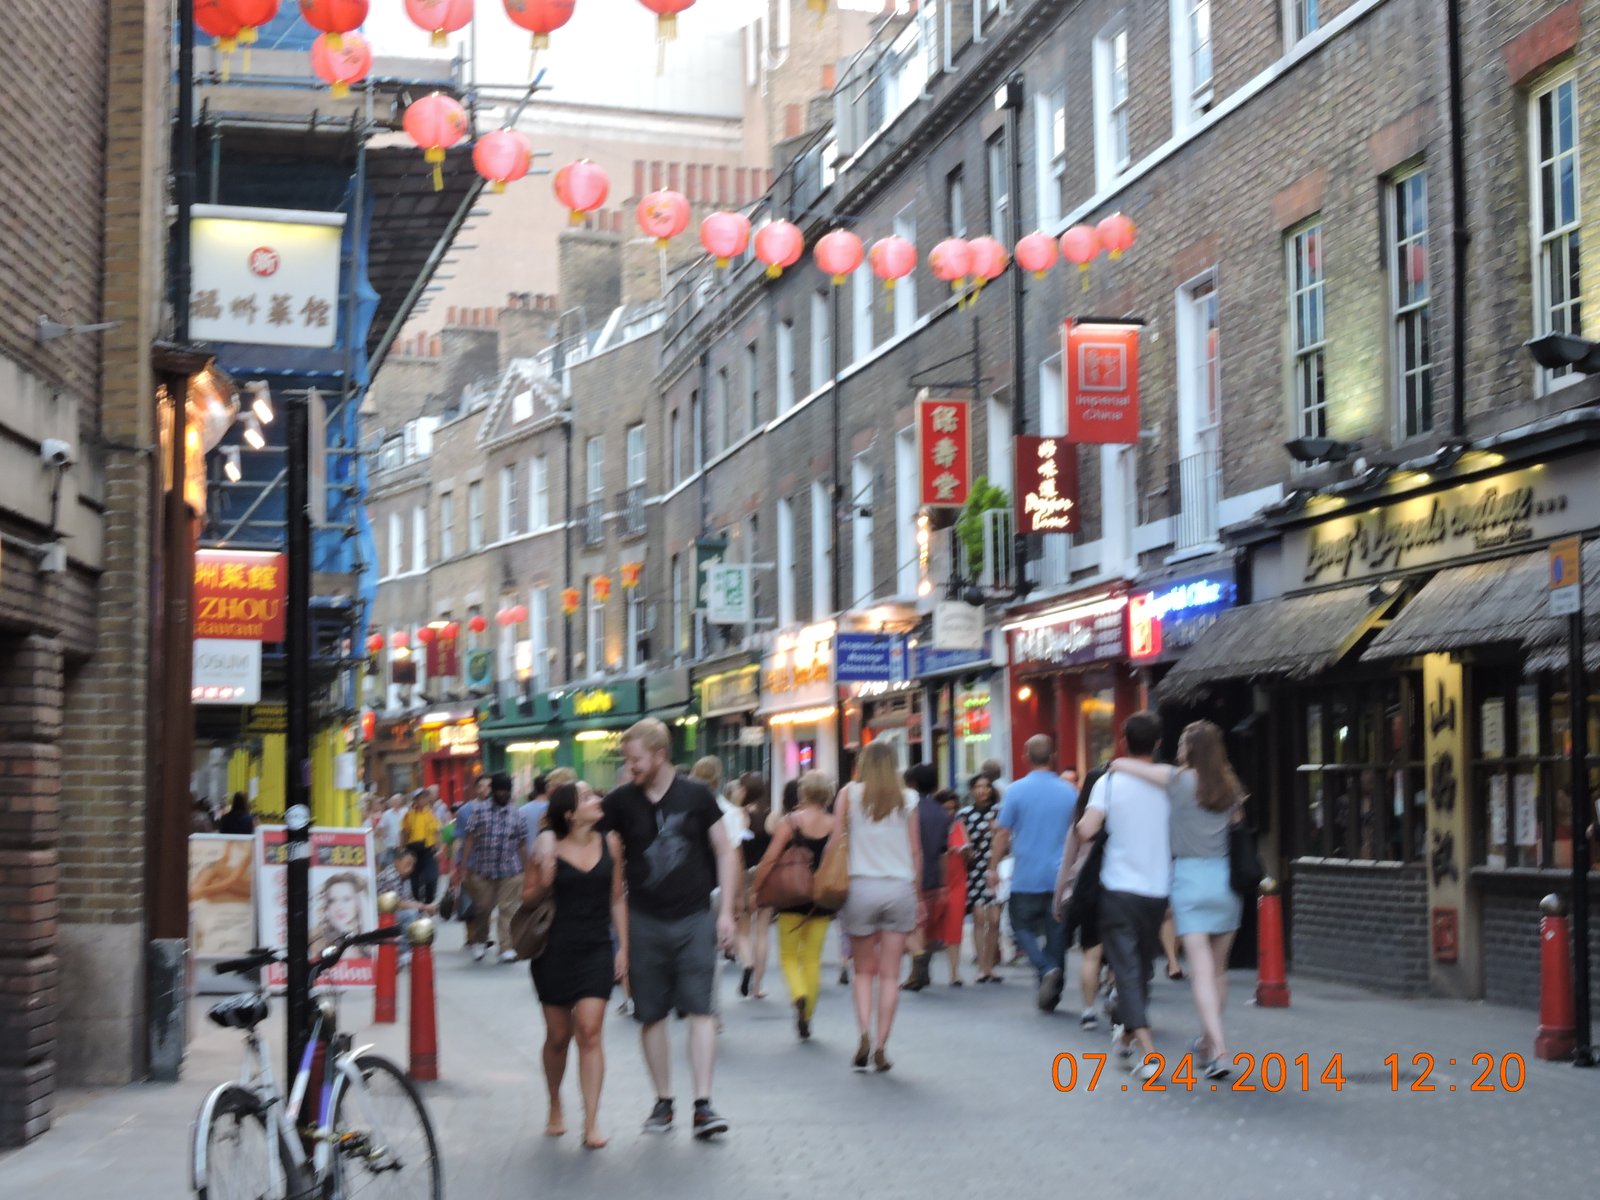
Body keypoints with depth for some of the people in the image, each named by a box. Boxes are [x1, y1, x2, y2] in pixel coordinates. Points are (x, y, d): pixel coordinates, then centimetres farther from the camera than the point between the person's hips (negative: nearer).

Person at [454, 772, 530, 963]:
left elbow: (522, 845, 9)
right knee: (482, 908, 10)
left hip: (510, 871, 0)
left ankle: (507, 948, -3)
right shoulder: (479, 810, 3)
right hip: (482, 870, 0)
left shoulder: (516, 815, 6)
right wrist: (463, 867, -4)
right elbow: (469, 839, 1)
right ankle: (479, 942, 32)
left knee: (507, 909, -4)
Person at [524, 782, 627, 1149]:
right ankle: (555, 1107, 33)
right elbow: (528, 898, 0)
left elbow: (617, 898, 10)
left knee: (589, 1031, -10)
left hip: (597, 950, 1)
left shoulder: (609, 844, 3)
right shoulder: (549, 847, -6)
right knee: (558, 1036, 10)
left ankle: (591, 1122, -9)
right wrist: (544, 877, -20)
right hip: (556, 950, -1)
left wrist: (623, 946, 6)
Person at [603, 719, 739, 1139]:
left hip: (694, 919, -1)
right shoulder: (620, 802, 2)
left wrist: (726, 911, 0)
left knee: (700, 1010, -7)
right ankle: (663, 1101, 17)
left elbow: (725, 852, 6)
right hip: (644, 922, 2)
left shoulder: (696, 795, 0)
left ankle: (703, 1104, -6)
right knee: (651, 1015, 6)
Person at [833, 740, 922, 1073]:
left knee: (864, 970, 11)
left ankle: (864, 1033, -10)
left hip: (861, 886, 0)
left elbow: (836, 842, -2)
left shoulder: (849, 793, 0)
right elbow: (915, 851, 6)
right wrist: (918, 896, 15)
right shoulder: (907, 799, 3)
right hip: (900, 888, 0)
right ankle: (881, 1047, 0)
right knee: (890, 974, 4)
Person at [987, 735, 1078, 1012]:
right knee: (1056, 934, 8)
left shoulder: (1017, 790, -6)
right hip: (1060, 877, 3)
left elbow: (1002, 834, -4)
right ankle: (1050, 996, 11)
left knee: (1022, 926, 9)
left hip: (1026, 877, -3)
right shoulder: (1069, 792, 3)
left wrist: (994, 867, 7)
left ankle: (1046, 968, -16)